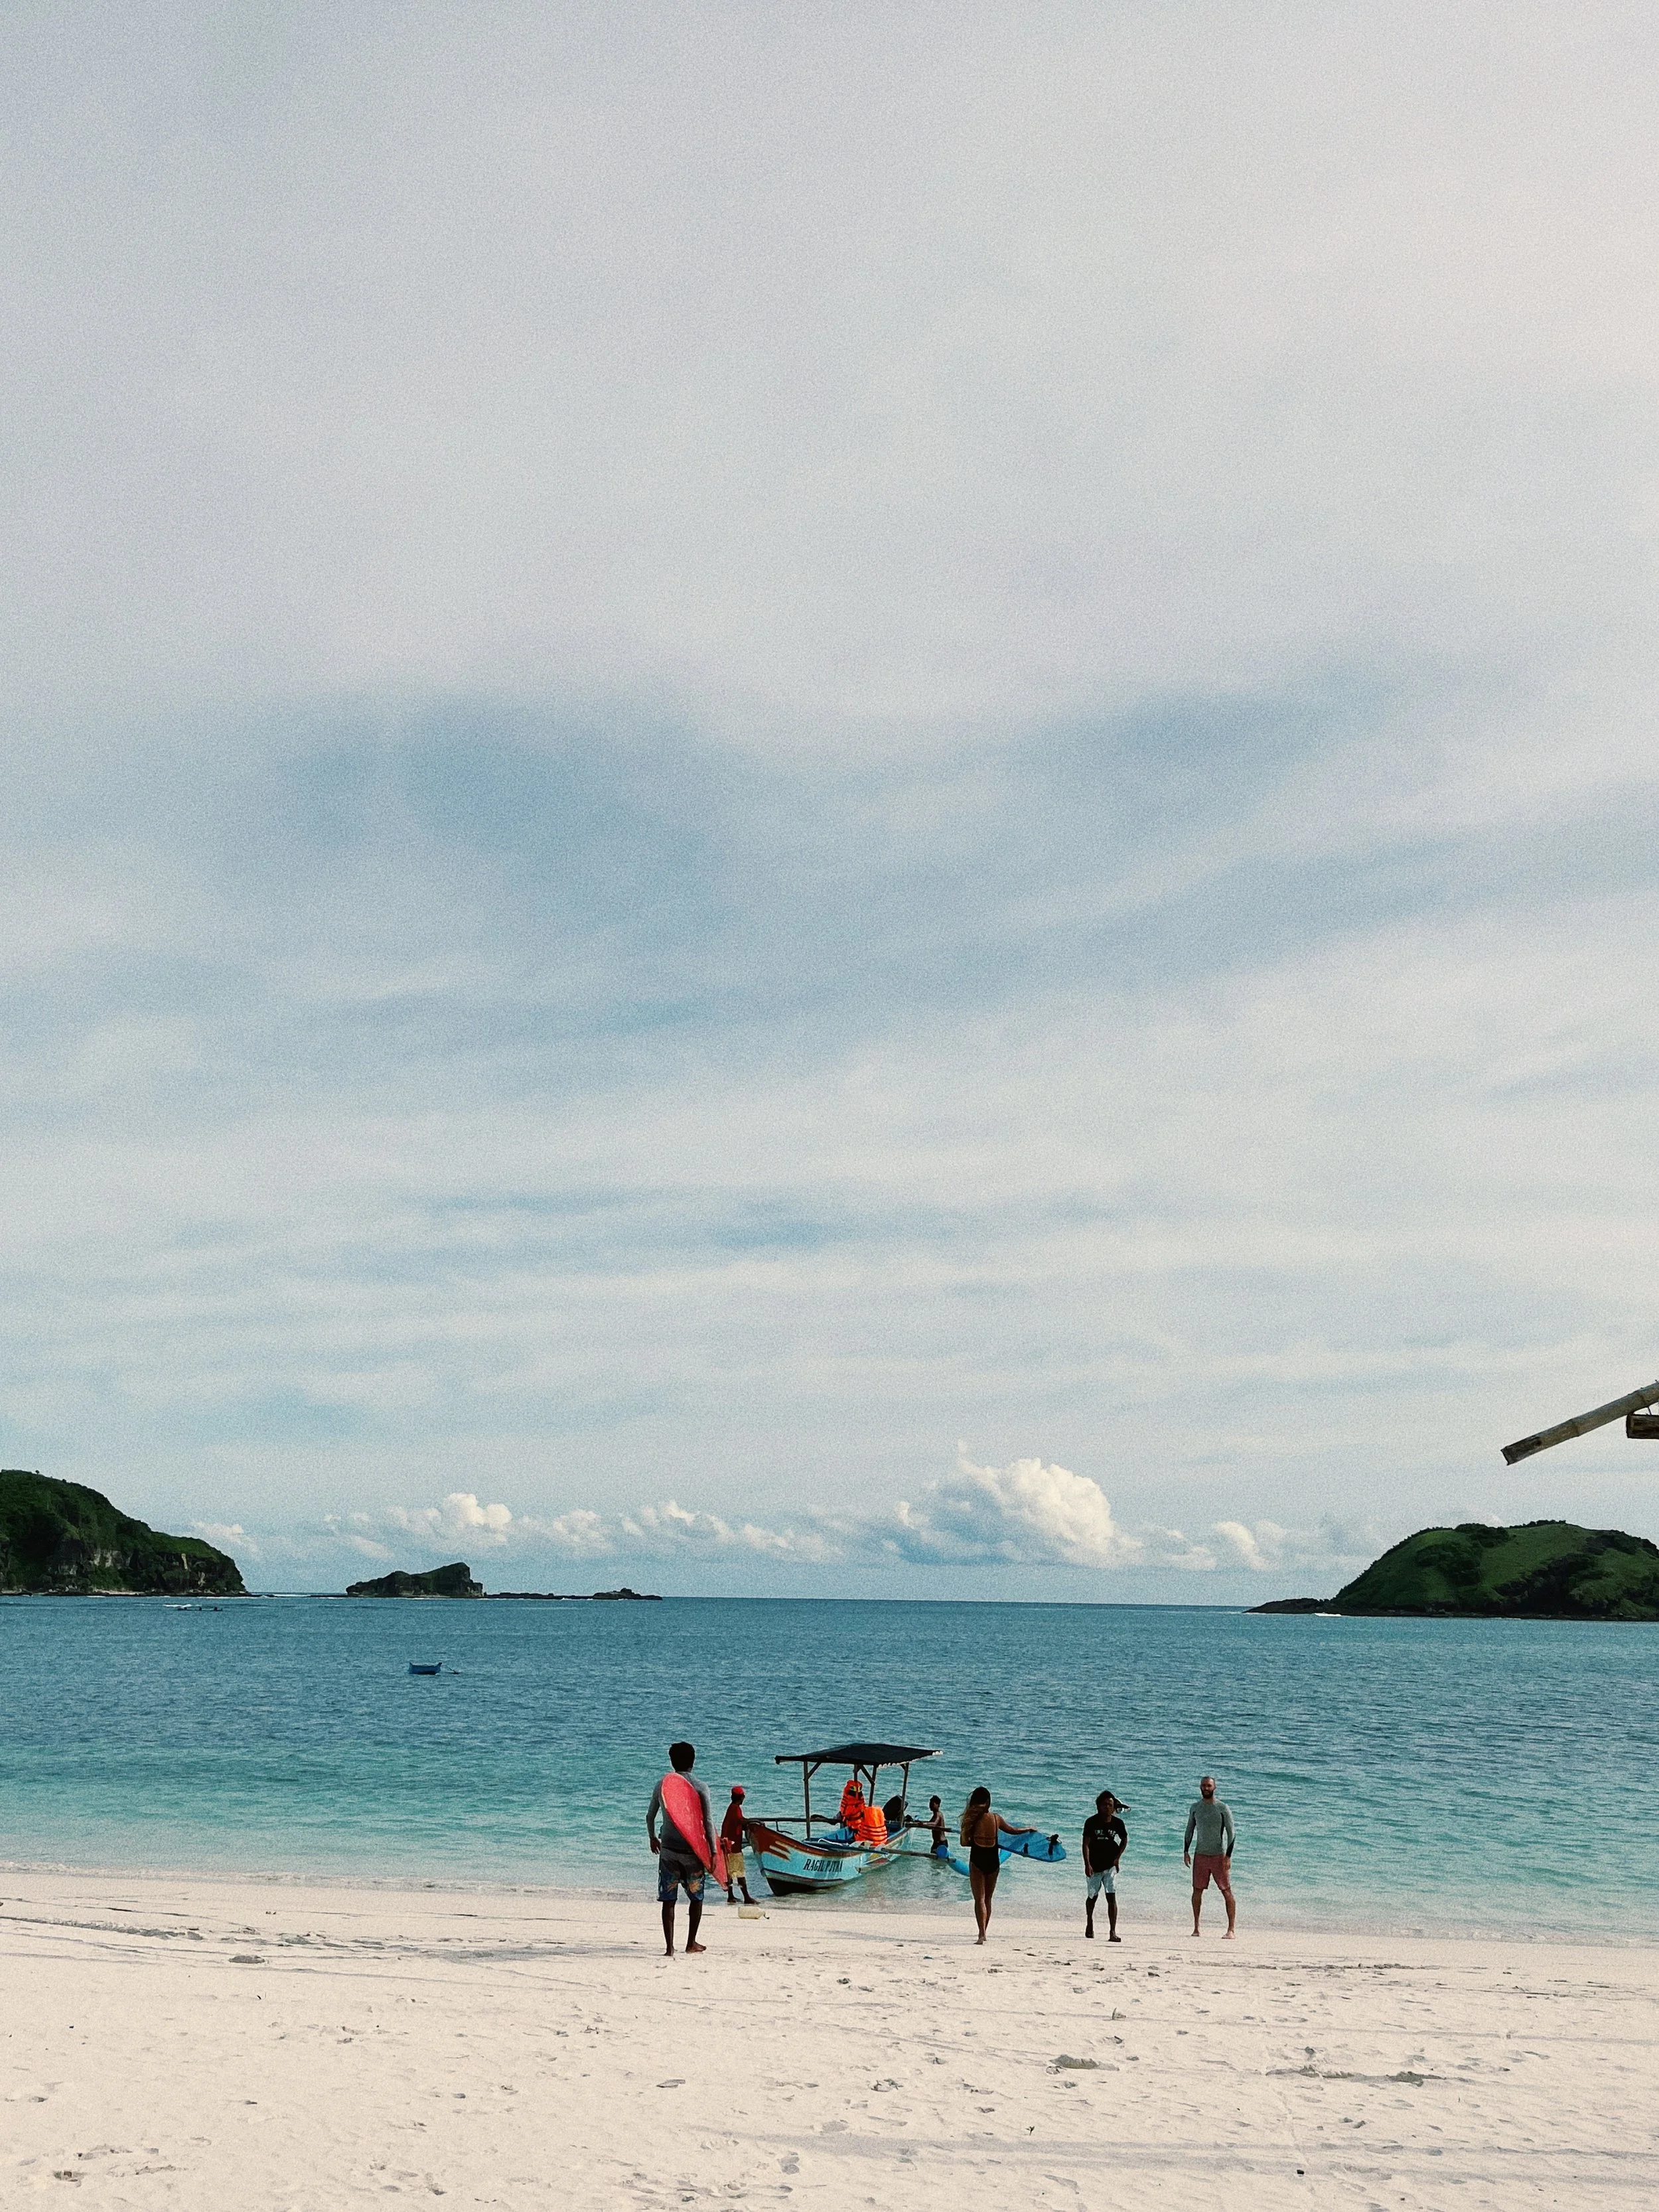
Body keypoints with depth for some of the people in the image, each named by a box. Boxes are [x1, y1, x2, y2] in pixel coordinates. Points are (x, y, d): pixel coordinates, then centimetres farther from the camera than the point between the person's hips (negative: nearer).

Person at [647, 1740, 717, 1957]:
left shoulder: (662, 1785, 3)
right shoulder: (699, 1788, -7)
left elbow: (650, 1816, 14)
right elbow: (708, 1822, -10)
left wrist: (652, 1838, 32)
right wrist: (713, 1852, -5)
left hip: (668, 1850, 2)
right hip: (692, 1851, -2)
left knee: (668, 1900, 3)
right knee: (696, 1898, 15)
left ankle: (670, 1947, -2)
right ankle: (691, 1943, 22)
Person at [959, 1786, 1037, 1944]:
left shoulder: (971, 1818, -6)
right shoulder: (996, 1819, 1)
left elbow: (964, 1842, -7)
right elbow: (1014, 1831, 15)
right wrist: (1030, 1829, 33)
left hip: (977, 1861, -3)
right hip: (993, 1861, 3)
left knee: (980, 1899, -2)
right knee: (988, 1899, 17)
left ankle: (981, 1934, -16)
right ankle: (983, 1933, 22)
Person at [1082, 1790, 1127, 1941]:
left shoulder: (1118, 1823, -3)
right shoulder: (1091, 1822, -10)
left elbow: (1124, 1840, 14)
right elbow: (1086, 1844, -12)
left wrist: (1117, 1858, 4)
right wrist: (1087, 1864, -20)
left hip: (1110, 1865, 0)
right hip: (1094, 1866, 0)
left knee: (1111, 1897, -12)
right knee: (1092, 1897, 15)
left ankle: (1113, 1932, -14)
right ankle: (1089, 1922, 43)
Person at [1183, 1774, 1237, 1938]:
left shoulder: (1223, 1809, -6)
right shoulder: (1196, 1807, 8)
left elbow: (1232, 1833, -7)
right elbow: (1190, 1830, 17)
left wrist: (1228, 1856, -14)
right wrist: (1186, 1851, 9)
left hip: (1219, 1856, -4)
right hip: (1200, 1855, 4)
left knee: (1227, 1891, -4)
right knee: (1197, 1890, 2)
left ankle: (1231, 1929, -2)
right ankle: (1196, 1927, 9)